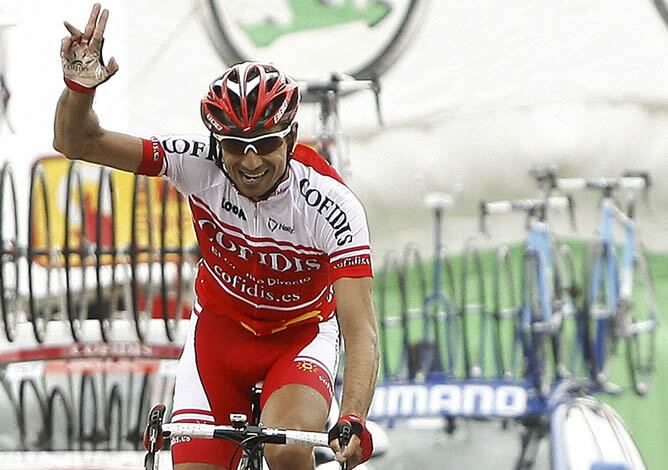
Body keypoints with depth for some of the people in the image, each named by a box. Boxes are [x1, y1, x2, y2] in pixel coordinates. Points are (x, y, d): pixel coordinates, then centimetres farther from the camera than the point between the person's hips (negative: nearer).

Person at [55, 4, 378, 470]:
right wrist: (80, 85, -45)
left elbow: (361, 331, -33)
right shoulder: (200, 165, -23)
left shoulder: (332, 205, -28)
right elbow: (77, 142, -23)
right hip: (219, 328, 2)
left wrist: (353, 421, -49)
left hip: (301, 335, -2)